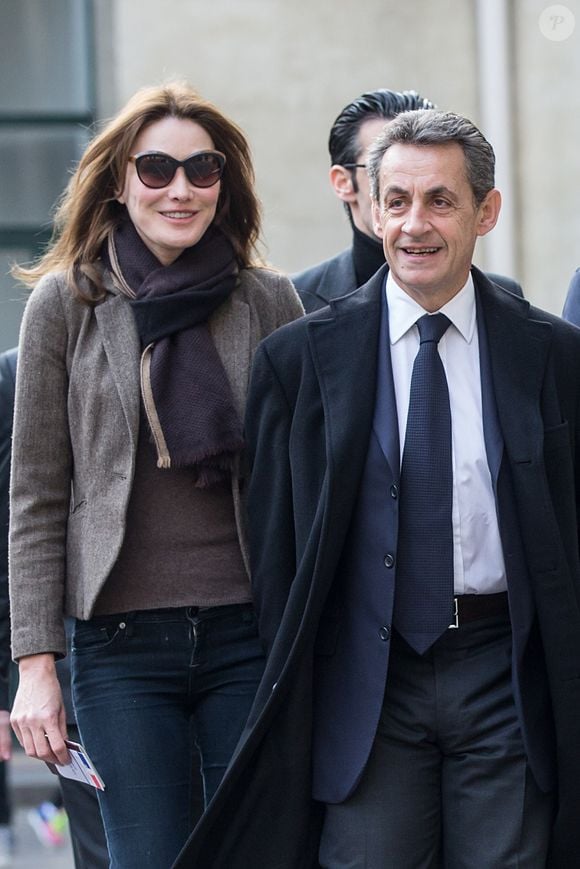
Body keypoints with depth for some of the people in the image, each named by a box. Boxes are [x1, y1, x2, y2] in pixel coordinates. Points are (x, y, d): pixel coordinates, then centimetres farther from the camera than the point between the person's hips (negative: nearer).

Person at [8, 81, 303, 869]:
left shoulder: (270, 302, 6)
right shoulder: (66, 302, 2)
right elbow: (36, 499, 2)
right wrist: (35, 663, -3)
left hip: (251, 633, 1)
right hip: (123, 642, -1)